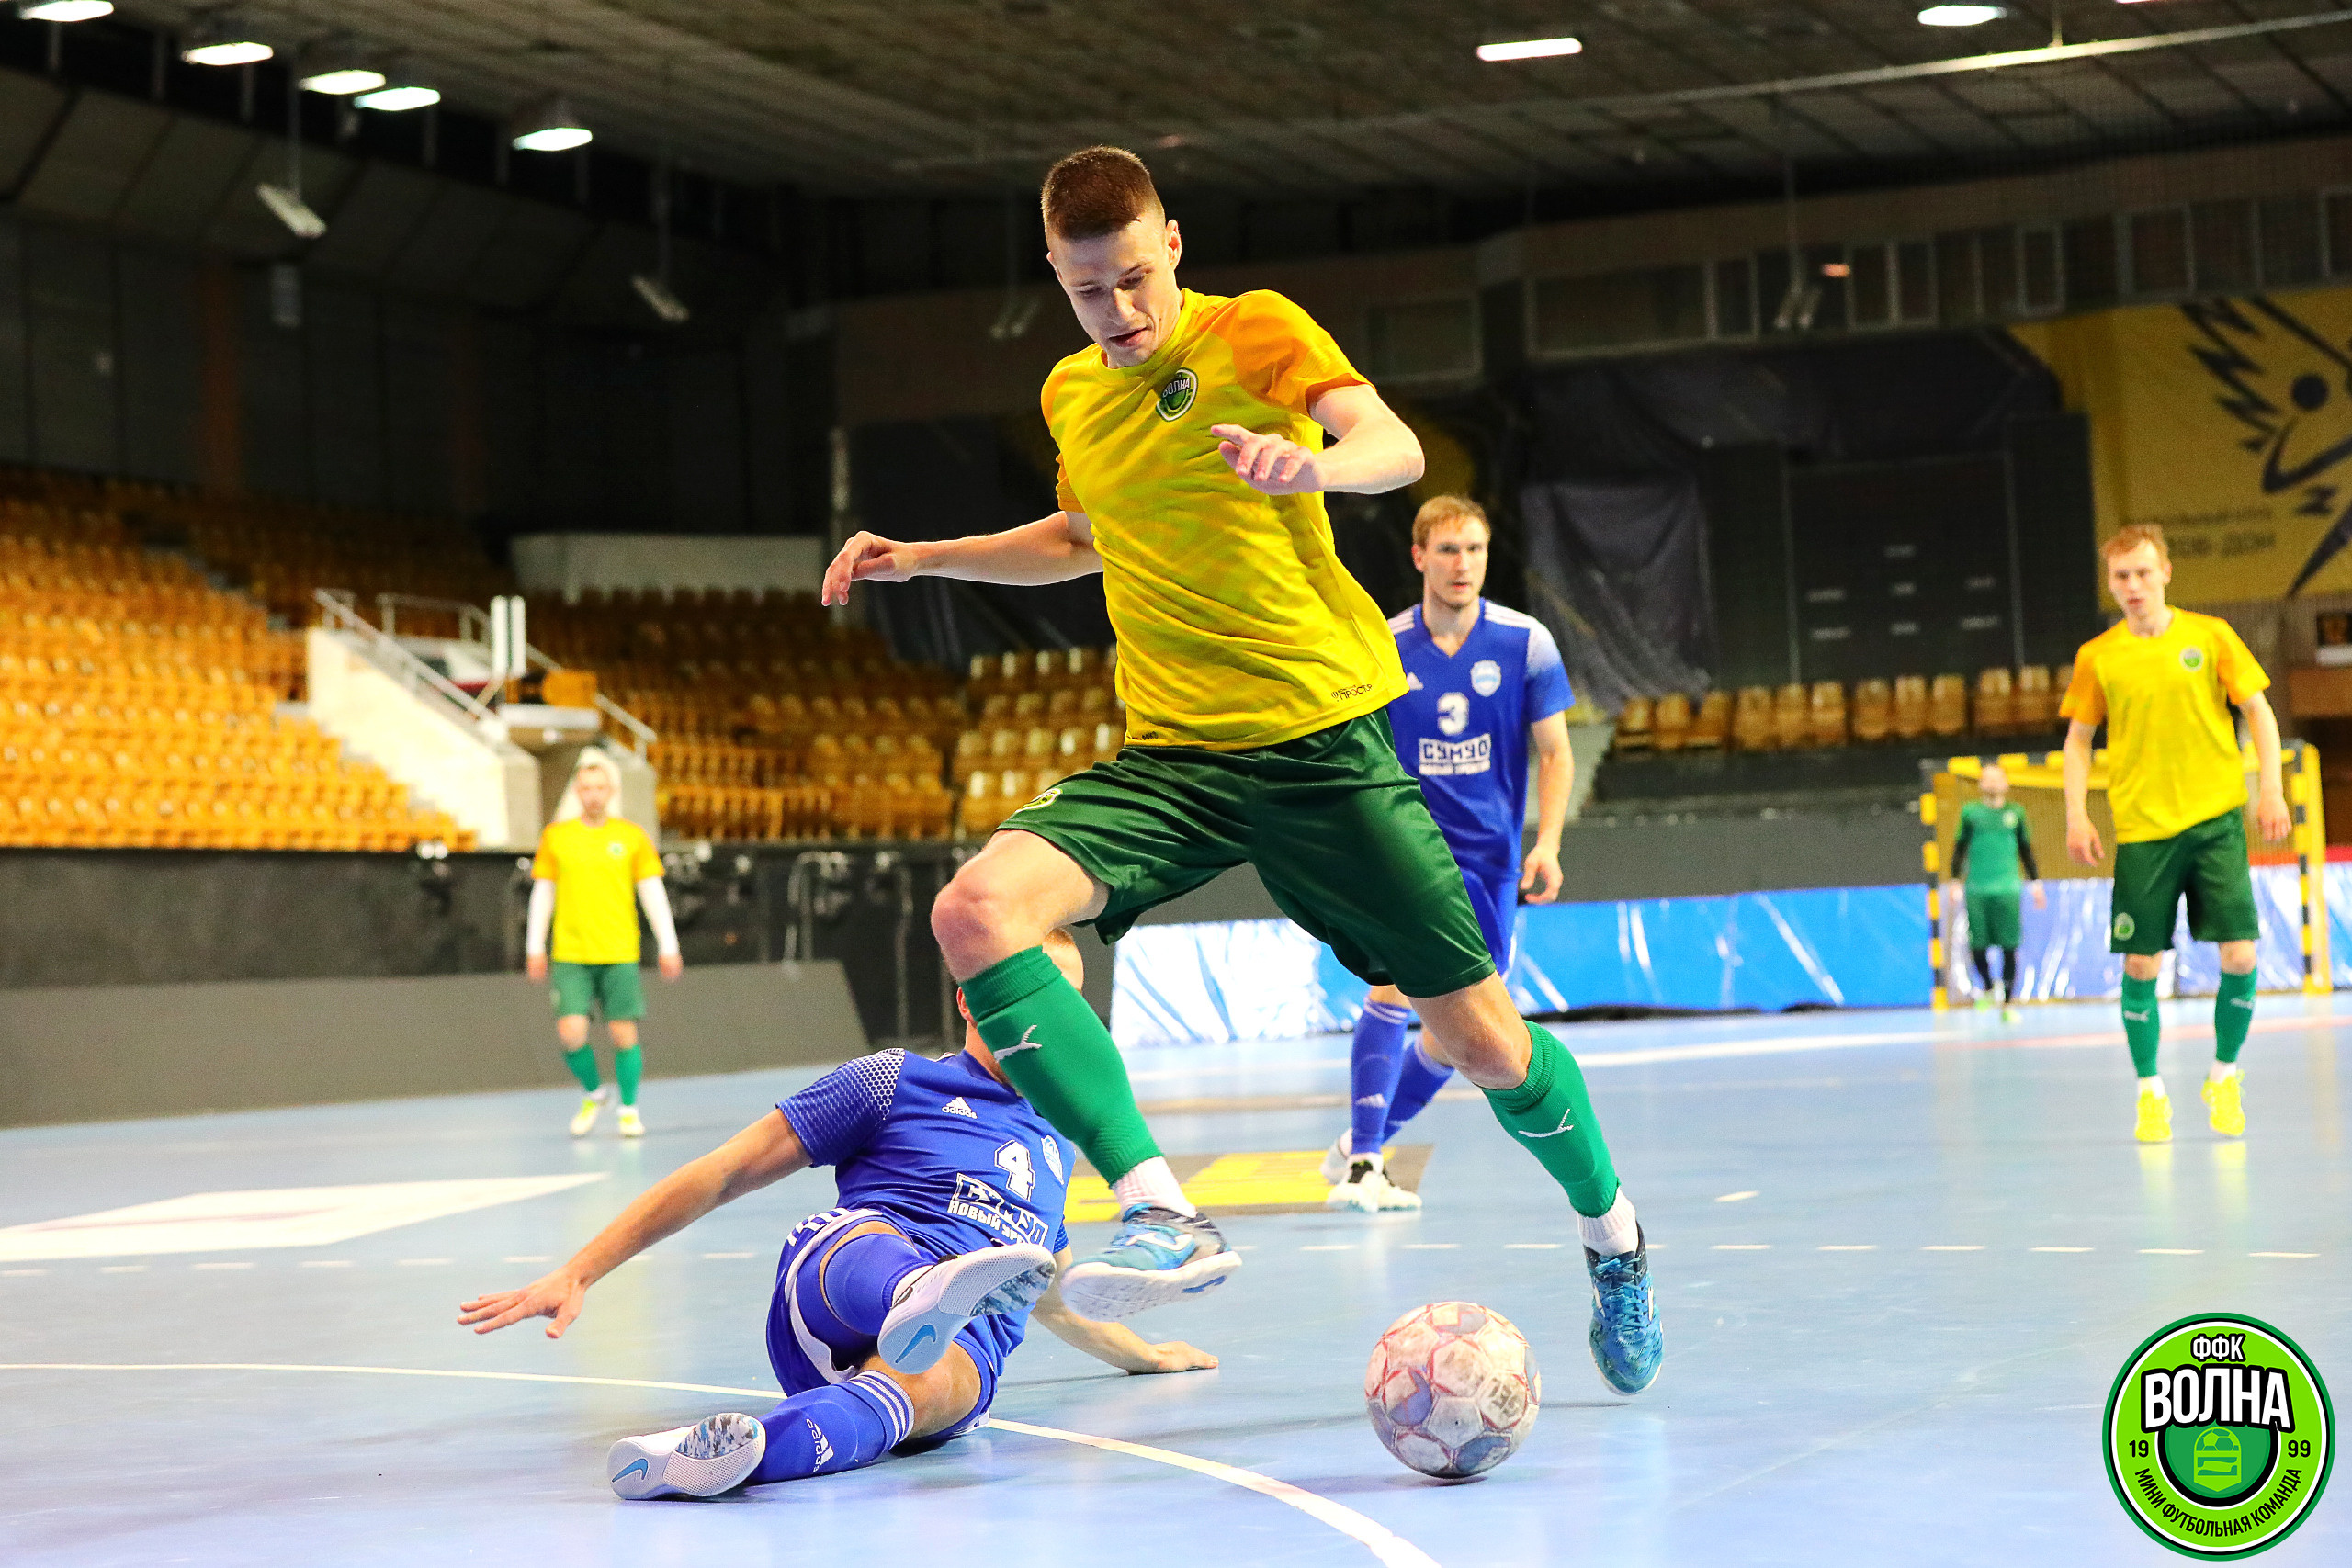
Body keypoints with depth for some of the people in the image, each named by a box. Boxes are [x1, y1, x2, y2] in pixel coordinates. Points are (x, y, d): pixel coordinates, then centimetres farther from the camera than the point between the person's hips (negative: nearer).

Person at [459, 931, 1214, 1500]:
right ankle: (921, 1303, -78)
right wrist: (577, 1275, 6)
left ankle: (731, 1453, -69)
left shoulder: (1055, 1144, 33)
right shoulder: (896, 1082, 16)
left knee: (927, 1385, -39)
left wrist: (1146, 1355, 59)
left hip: (966, 1351, 2)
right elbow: (724, 1173, 12)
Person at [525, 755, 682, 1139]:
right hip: (569, 955, 0)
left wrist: (668, 947, -1)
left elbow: (653, 893, 4)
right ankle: (594, 1093, 17)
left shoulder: (632, 836, 4)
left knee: (623, 1032, -2)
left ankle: (629, 1110, 13)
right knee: (571, 1032, -9)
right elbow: (543, 894, 10)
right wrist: (534, 947, 7)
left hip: (619, 954, 0)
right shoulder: (555, 836, 6)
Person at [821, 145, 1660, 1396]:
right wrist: (921, 558, 23)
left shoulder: (1254, 331, -4)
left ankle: (1610, 1234, 29)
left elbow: (1396, 449, -21)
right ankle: (1164, 1218, -31)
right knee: (975, 910, -24)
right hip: (1165, 759, 4)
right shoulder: (1071, 395, 13)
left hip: (1319, 741, -4)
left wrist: (1312, 463, -43)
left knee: (1481, 1040, -2)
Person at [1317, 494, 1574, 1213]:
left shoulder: (1526, 642, -3)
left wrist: (1547, 844, -9)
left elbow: (1554, 754, 2)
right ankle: (1361, 1165, -21)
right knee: (1396, 981, -22)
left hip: (1489, 857, 2)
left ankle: (1359, 1147, 24)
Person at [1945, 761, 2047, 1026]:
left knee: (2009, 947, -4)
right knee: (1977, 945, -3)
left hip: (2008, 889, 0)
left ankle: (2008, 1002, 5)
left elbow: (2026, 850, 17)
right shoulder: (1970, 812, 8)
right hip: (1977, 890, 0)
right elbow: (1960, 849, 10)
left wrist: (2036, 882, 14)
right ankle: (1987, 987, 24)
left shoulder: (2015, 813, 10)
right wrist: (1955, 881, 3)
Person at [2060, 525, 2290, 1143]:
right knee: (2141, 964, -3)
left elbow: (2259, 711, 7)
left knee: (2239, 955, -7)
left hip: (2216, 820, 0)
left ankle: (2224, 1076, 14)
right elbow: (2078, 738, 12)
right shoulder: (2097, 657, 3)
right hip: (2141, 830, 0)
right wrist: (2076, 814, 1)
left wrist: (2271, 790, -2)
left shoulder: (2210, 635, 2)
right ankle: (2149, 1090, 13)